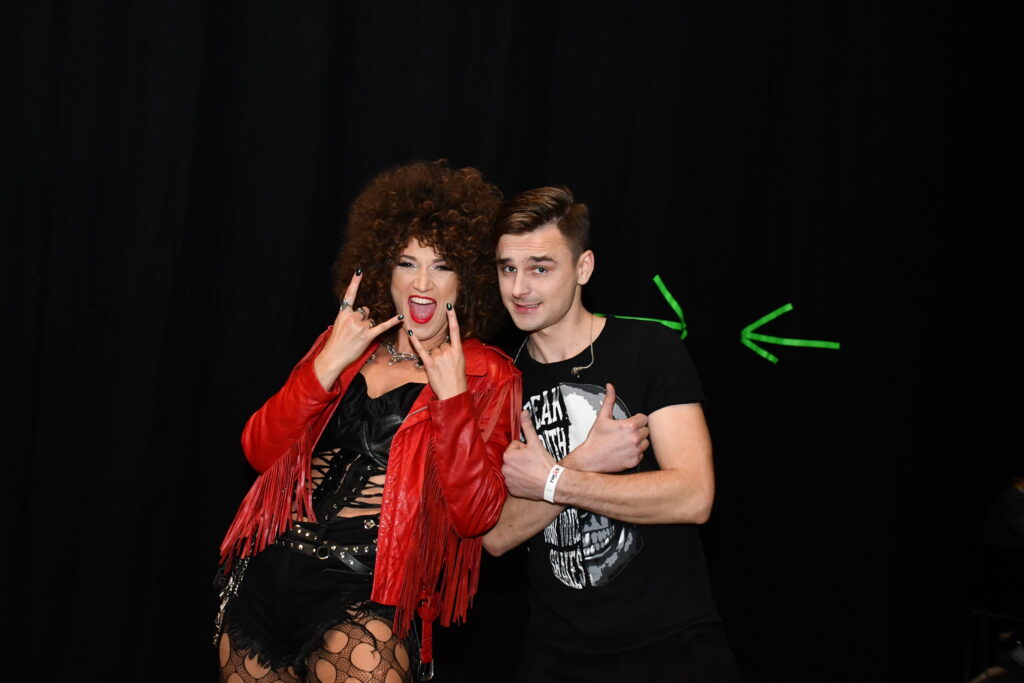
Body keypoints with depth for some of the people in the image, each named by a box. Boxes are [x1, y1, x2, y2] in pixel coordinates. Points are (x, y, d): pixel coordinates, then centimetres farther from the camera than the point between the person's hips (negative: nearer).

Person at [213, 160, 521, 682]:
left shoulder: (487, 375, -2)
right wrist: (328, 366, -8)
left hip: (365, 593, -4)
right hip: (266, 571, 5)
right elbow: (260, 452, 2)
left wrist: (452, 395, -18)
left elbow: (475, 515, -12)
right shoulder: (344, 344, 11)